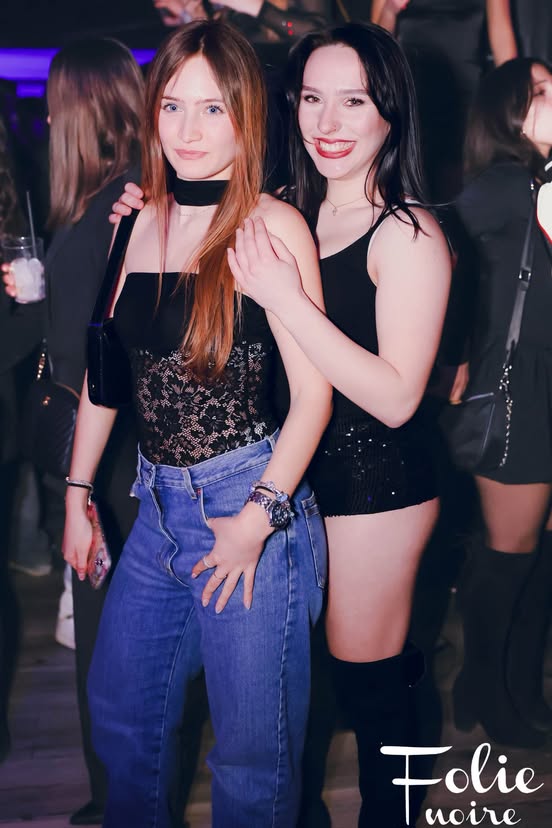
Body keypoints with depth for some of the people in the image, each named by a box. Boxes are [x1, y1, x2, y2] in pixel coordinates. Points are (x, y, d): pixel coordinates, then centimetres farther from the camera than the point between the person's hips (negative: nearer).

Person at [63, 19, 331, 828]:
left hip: (248, 500, -6)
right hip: (157, 506, 6)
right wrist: (78, 493, 12)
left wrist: (259, 517, -16)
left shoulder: (272, 225, -10)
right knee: (119, 711, 21)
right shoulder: (138, 221, 6)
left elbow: (314, 392, -11)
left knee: (251, 745, 9)